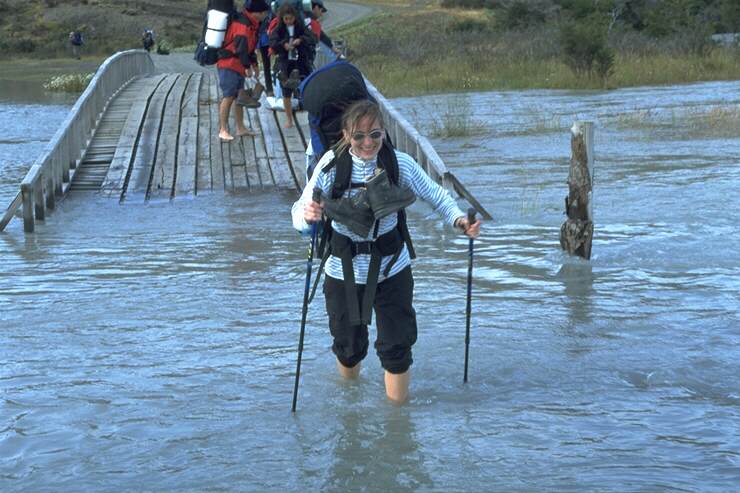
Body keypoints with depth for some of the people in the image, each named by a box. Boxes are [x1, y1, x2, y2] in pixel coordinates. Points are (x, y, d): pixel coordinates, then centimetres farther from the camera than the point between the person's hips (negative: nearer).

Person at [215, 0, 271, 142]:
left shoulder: (251, 24, 13)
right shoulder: (243, 24, -19)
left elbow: (249, 46, 22)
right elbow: (241, 47, -23)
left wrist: (253, 63, 17)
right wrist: (247, 66, -20)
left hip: (238, 66, 10)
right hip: (229, 65, -10)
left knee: (240, 96, 14)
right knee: (229, 97, -11)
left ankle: (240, 128, 22)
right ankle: (223, 130, -8)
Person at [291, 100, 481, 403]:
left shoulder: (400, 164, -15)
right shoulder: (332, 165, -18)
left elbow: (435, 195, -1)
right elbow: (300, 214, -20)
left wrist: (458, 219, -19)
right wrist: (307, 216, -44)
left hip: (391, 267, 0)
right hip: (344, 270, 0)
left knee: (397, 343, 5)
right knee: (348, 343, 16)